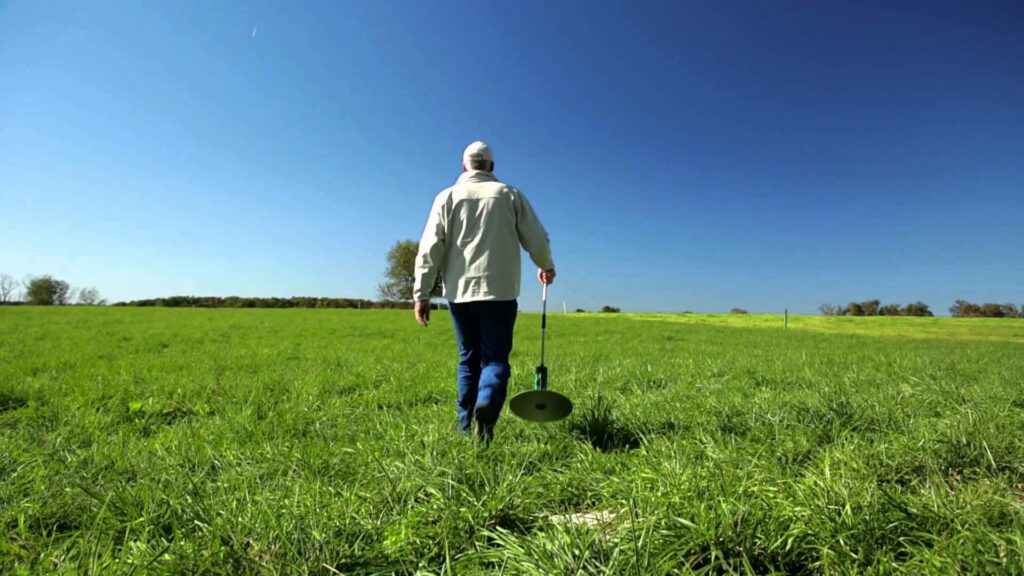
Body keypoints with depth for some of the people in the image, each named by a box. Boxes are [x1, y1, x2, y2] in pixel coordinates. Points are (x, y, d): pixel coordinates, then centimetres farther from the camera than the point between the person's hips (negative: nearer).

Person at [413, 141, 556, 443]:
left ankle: (466, 426, 14)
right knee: (495, 358, 3)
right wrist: (546, 267, 25)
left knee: (469, 359, 14)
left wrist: (421, 293, 1)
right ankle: (486, 408, -24)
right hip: (500, 291, -1)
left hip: (460, 292, 2)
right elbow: (537, 239, 6)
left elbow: (429, 248, 0)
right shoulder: (510, 194, 8)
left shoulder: (447, 197, 9)